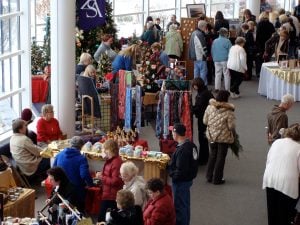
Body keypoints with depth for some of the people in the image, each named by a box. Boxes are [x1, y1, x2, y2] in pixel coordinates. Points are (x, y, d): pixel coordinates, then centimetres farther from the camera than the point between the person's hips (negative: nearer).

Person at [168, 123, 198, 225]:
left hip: (181, 181, -9)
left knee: (179, 206, 4)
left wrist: (173, 176, -11)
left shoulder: (182, 149, -27)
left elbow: (180, 170, -29)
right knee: (186, 205, 22)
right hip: (189, 179, 9)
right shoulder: (191, 145, 1)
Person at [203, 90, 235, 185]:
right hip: (224, 137, -4)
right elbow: (231, 126, -17)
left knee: (212, 155, 21)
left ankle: (209, 176, 27)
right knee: (221, 157, 9)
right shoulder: (228, 111, -20)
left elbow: (205, 121, -1)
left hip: (211, 135, 4)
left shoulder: (209, 107, -8)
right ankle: (217, 179, 16)